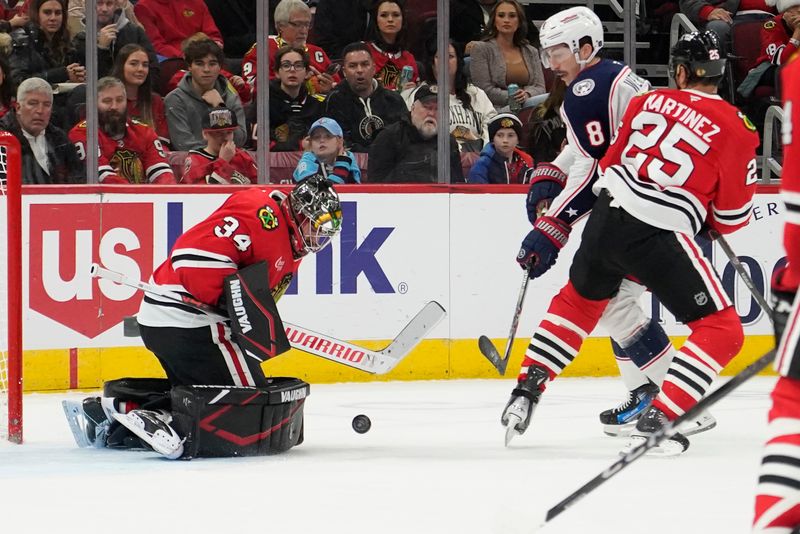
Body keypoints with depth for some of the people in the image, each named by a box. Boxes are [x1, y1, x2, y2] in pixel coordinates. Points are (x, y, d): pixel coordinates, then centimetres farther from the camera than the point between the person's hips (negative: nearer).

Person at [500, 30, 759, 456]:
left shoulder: (648, 102, 12)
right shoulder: (735, 128, 0)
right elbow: (733, 215, 4)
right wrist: (705, 219, 25)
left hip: (606, 219, 5)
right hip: (660, 237, -5)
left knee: (579, 298, 33)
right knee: (722, 331, 4)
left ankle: (526, 391, 31)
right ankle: (656, 422, -8)